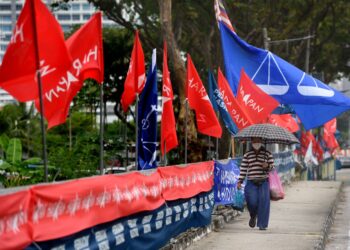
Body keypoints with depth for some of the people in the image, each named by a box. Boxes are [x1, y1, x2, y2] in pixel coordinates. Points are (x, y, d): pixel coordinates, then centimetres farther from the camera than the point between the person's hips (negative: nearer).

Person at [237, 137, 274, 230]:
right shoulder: (247, 155, 9)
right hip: (251, 182, 0)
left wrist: (267, 166, -17)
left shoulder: (267, 154, 8)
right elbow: (243, 168, 7)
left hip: (263, 182, 0)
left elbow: (272, 166, 6)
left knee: (263, 203, -6)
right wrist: (240, 181, 0)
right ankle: (253, 216, 22)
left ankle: (262, 224, 2)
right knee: (252, 202, -11)